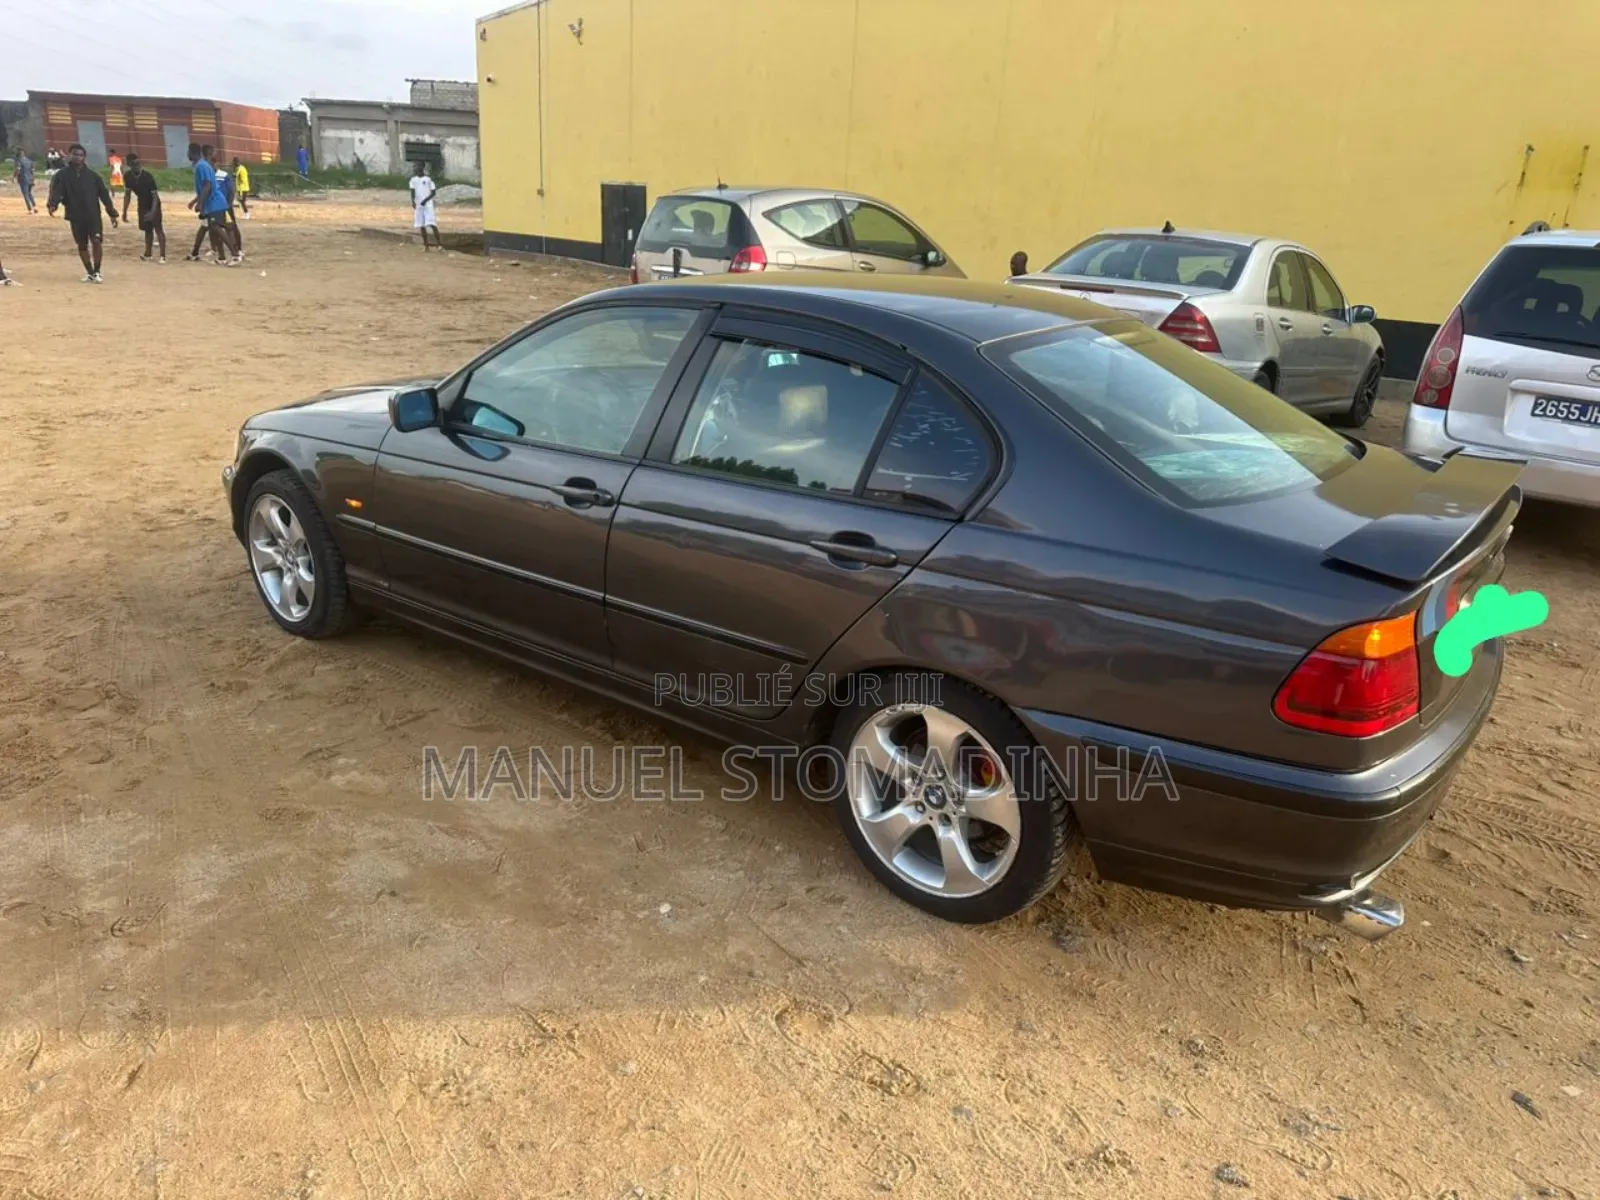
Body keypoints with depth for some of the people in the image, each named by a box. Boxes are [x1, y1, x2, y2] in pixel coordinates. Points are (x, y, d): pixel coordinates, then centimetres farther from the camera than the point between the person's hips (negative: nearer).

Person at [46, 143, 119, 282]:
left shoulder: (92, 175, 3)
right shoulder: (62, 175, -1)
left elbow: (104, 194, 6)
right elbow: (56, 191, -11)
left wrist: (112, 213, 3)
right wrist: (52, 204, -31)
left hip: (93, 214, -1)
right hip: (75, 216, 1)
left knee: (96, 241, -15)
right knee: (82, 245, 8)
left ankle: (96, 272, -2)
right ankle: (90, 272, 21)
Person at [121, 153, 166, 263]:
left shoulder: (148, 176, -26)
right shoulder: (128, 176, -10)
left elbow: (155, 195, -26)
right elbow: (128, 194, 2)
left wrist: (153, 211, -37)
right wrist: (124, 212, 2)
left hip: (153, 205, -5)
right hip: (142, 205, 5)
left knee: (158, 229, -8)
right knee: (147, 230, 13)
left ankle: (163, 255, -8)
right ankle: (148, 254, 23)